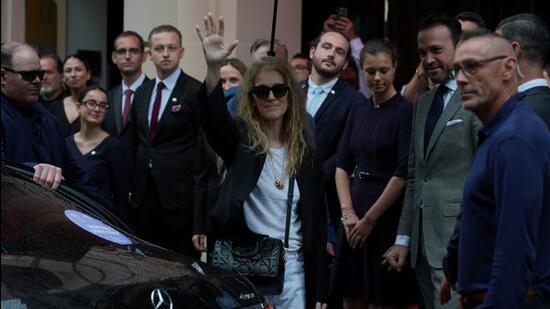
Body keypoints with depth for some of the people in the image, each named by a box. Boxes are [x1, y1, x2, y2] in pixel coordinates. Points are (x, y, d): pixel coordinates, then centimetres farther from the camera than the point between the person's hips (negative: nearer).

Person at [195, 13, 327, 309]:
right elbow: (214, 119, -25)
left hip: (292, 266, 2)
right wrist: (213, 68, -44)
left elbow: (315, 220, 9)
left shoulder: (305, 148, 7)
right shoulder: (240, 137, 0)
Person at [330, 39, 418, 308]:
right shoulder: (358, 111, 11)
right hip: (355, 216, 6)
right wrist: (348, 213, -5)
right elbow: (342, 164, 9)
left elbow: (403, 173, -13)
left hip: (389, 214, -6)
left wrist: (371, 219, -11)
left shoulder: (405, 111, -8)